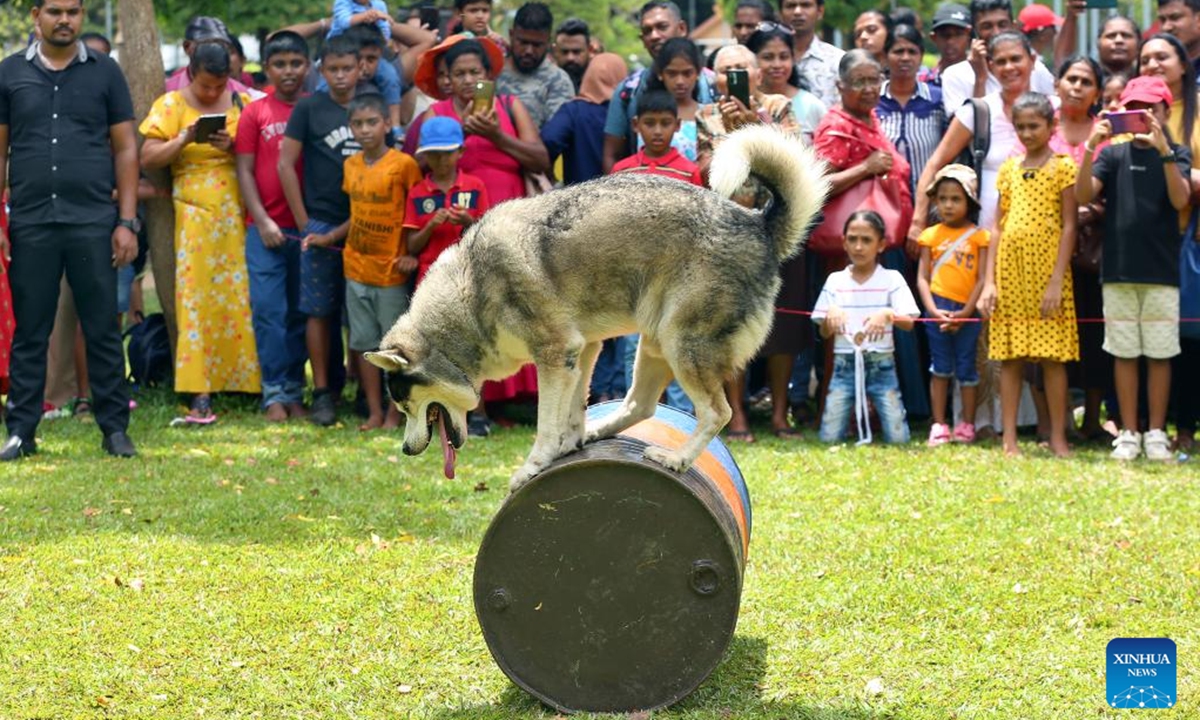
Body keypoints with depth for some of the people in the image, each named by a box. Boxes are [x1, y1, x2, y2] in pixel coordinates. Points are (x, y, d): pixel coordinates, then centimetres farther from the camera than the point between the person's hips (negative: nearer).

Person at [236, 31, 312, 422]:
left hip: (308, 227, 1)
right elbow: (245, 170, 3)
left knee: (301, 313, 6)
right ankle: (275, 394, 0)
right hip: (265, 228, -1)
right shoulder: (254, 113, 4)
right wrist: (262, 221, -6)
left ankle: (295, 393, 12)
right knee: (268, 310, -3)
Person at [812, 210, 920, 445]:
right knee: (830, 438, -7)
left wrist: (888, 315, -27)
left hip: (881, 365, -1)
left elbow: (909, 323, -7)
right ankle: (856, 412, 24)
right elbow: (824, 333, 4)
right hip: (845, 364, 1)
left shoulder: (892, 279, 0)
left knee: (898, 438, -8)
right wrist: (831, 315, -17)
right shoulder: (835, 281, 5)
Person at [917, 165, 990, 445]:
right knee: (940, 368, 4)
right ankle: (939, 425, 7)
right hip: (938, 309, 1)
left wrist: (964, 313, -12)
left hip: (967, 311, -1)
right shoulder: (931, 235, 6)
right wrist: (933, 310, -10)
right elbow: (922, 277, 3)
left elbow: (983, 279, -4)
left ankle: (967, 426, 12)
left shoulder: (979, 236, 1)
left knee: (966, 368, 5)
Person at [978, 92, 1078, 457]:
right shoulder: (1009, 168, 11)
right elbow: (998, 226, 11)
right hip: (1010, 270, 4)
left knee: (1052, 357, -1)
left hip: (1047, 268, -4)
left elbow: (1069, 226, -5)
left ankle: (1058, 438, 5)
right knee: (1009, 357, 4)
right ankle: (1009, 439, 7)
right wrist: (989, 281, 3)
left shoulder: (1063, 167, -1)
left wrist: (1057, 281, -13)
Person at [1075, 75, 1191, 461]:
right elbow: (1082, 195, -6)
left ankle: (1156, 433, 11)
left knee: (1159, 354, 3)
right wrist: (1090, 147, -18)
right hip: (1118, 270, 1)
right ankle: (1128, 433, 11)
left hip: (1161, 271, -1)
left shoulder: (1176, 154, 4)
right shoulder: (1113, 154, 7)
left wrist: (1163, 150, -23)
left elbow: (1180, 200, -13)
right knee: (1124, 353, 4)